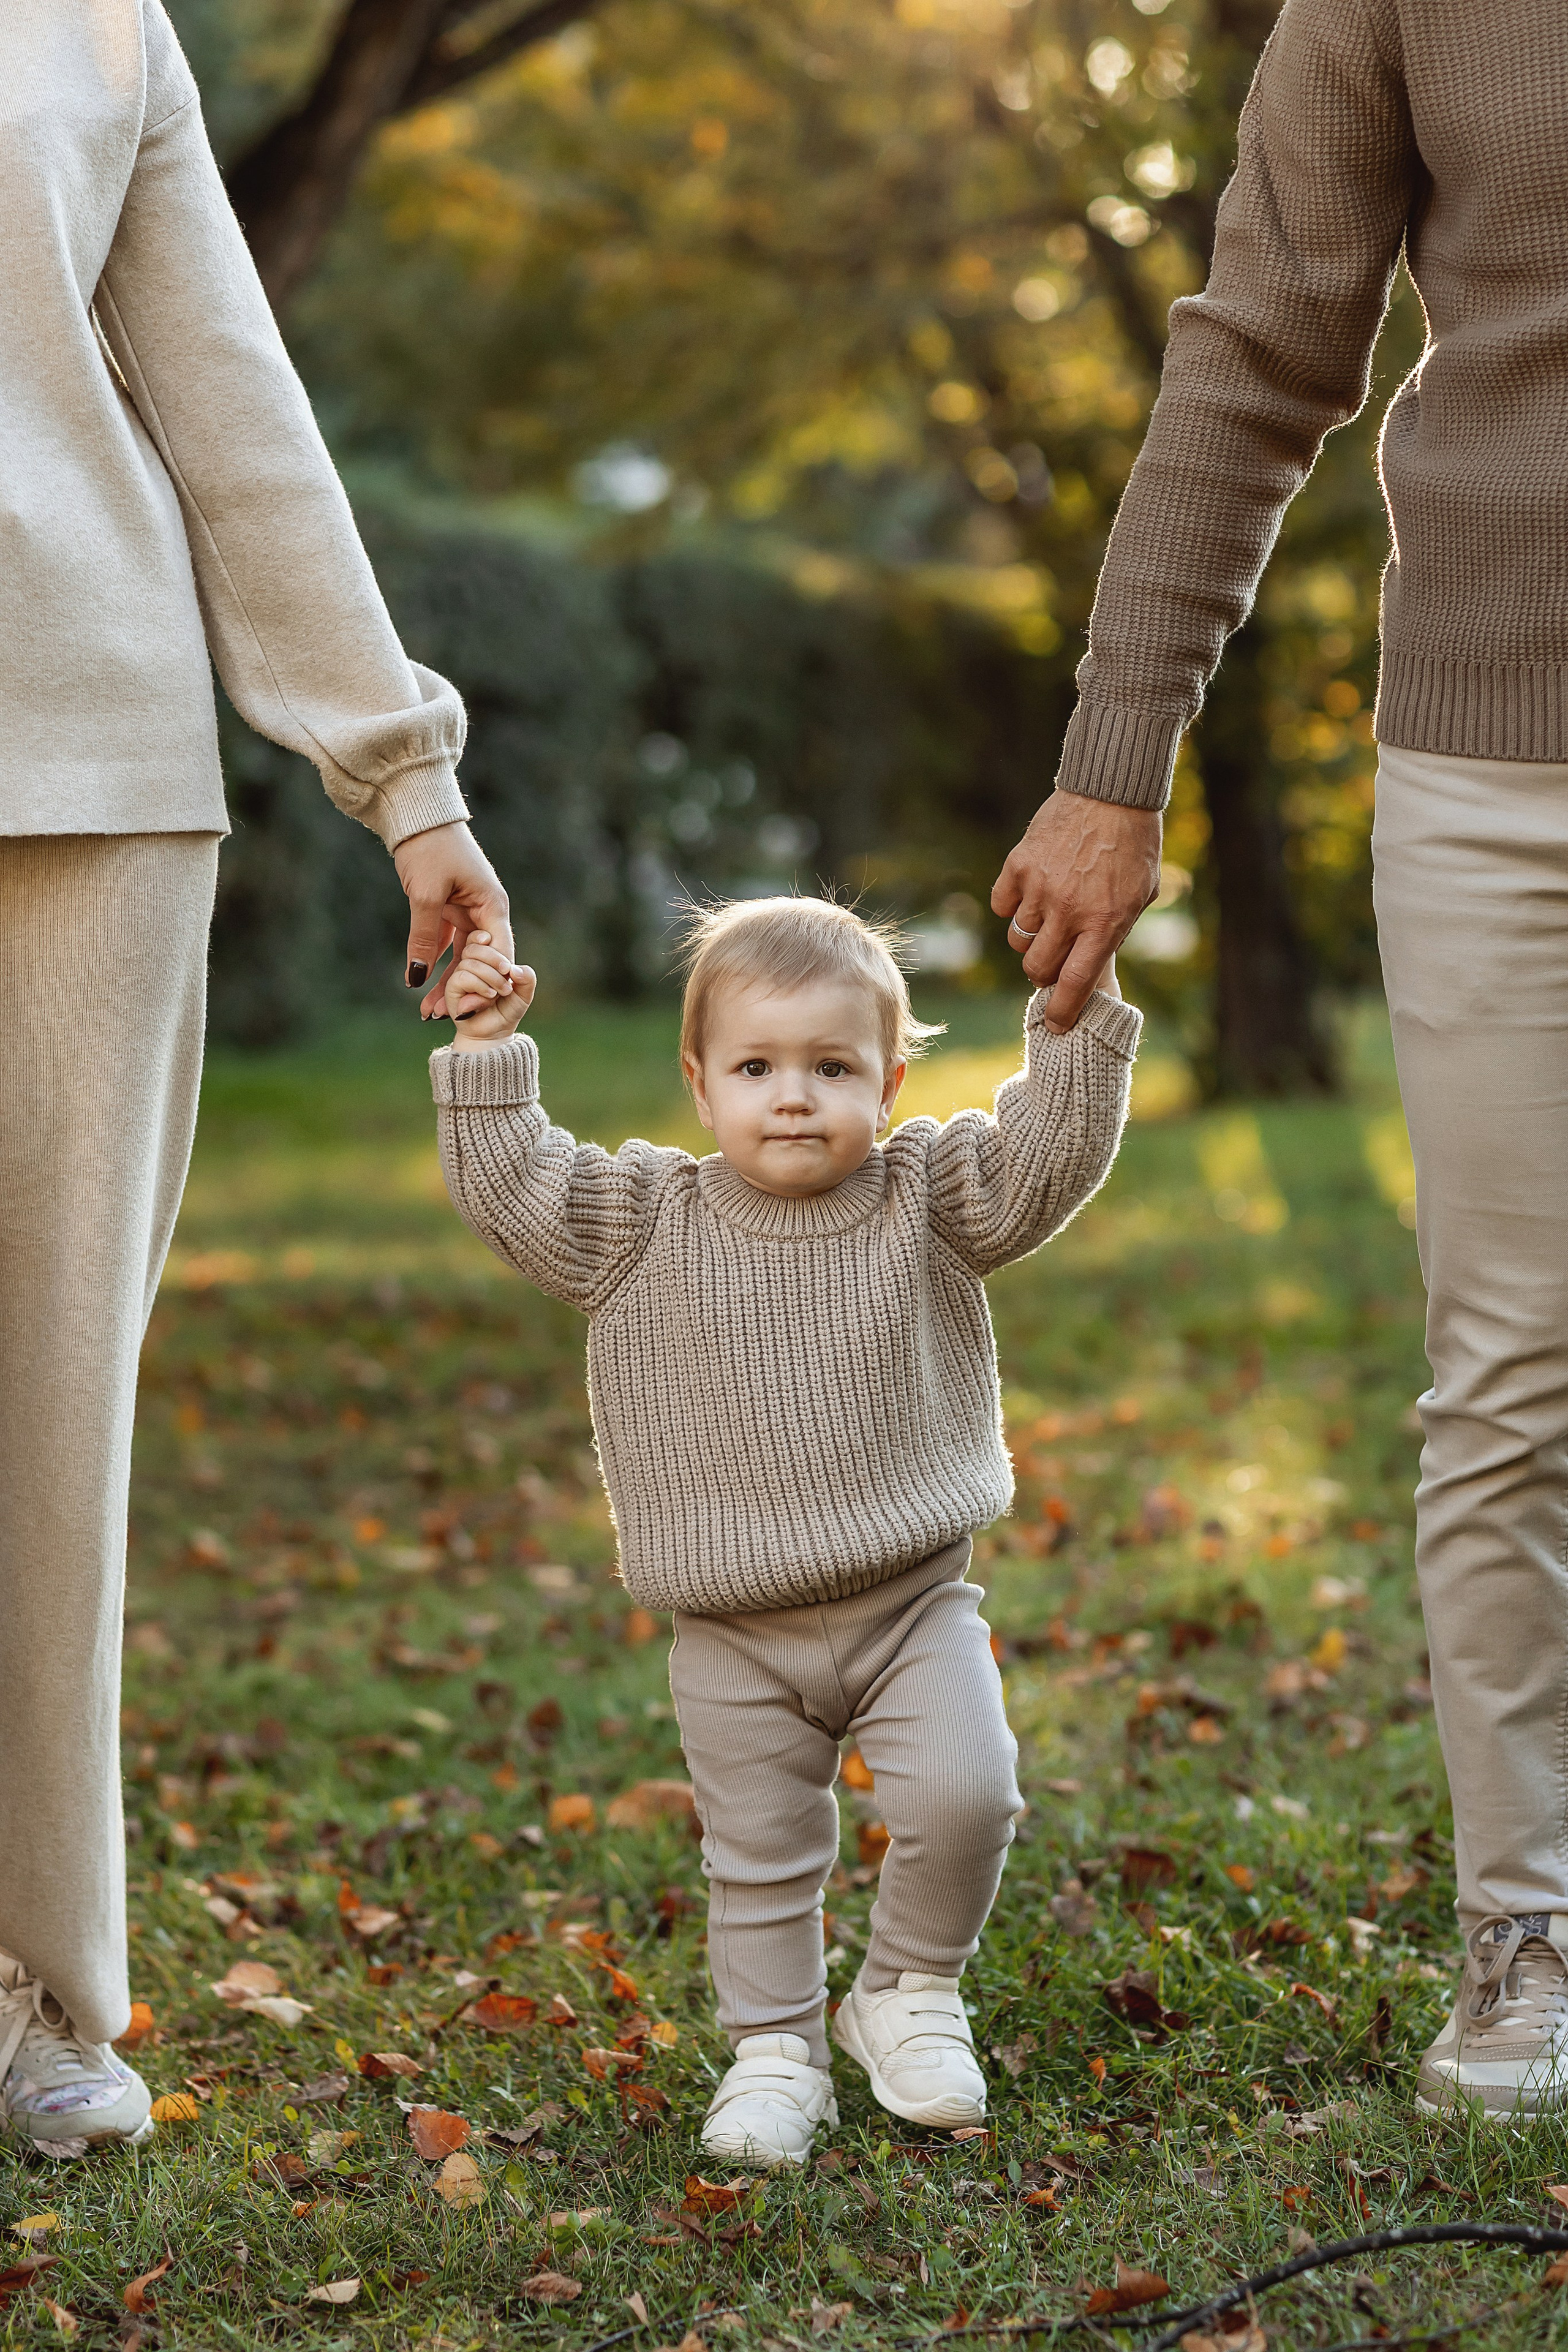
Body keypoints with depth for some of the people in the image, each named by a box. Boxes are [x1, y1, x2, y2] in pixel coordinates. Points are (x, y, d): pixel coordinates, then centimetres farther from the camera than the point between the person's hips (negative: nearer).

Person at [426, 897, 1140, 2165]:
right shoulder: (645, 1222, -2)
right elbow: (511, 1189, -3)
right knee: (758, 1856, 6)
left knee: (964, 1793, -16)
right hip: (736, 1639, 1)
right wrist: (489, 1051, -10)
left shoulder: (927, 1201, -1)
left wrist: (1079, 1017, -17)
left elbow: (1050, 1155, -7)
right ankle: (776, 2049, 24)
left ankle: (912, 1992, 8)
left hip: (913, 1598, 0)